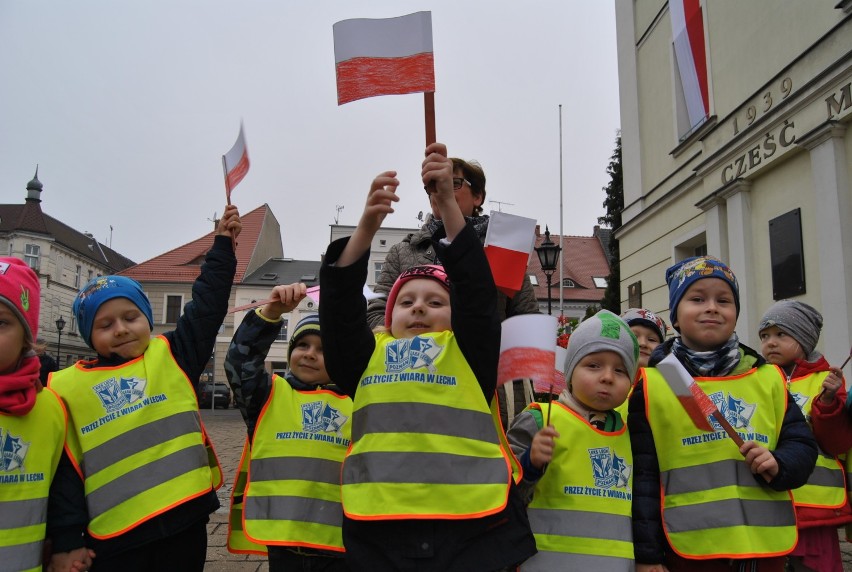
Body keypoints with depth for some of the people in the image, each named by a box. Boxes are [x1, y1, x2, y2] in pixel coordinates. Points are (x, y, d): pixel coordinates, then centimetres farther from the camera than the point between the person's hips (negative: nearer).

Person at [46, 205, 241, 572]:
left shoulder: (172, 357, 4)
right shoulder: (68, 387, 3)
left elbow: (208, 304, 2)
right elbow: (65, 473, 3)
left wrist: (223, 244, -1)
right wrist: (66, 542, -1)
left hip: (184, 520, 1)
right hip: (113, 536, -1)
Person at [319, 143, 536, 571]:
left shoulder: (469, 353, 9)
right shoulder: (367, 355, 12)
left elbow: (477, 288, -4)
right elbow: (340, 303, -2)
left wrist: (447, 204, -13)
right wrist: (367, 226, -15)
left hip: (473, 533, 0)